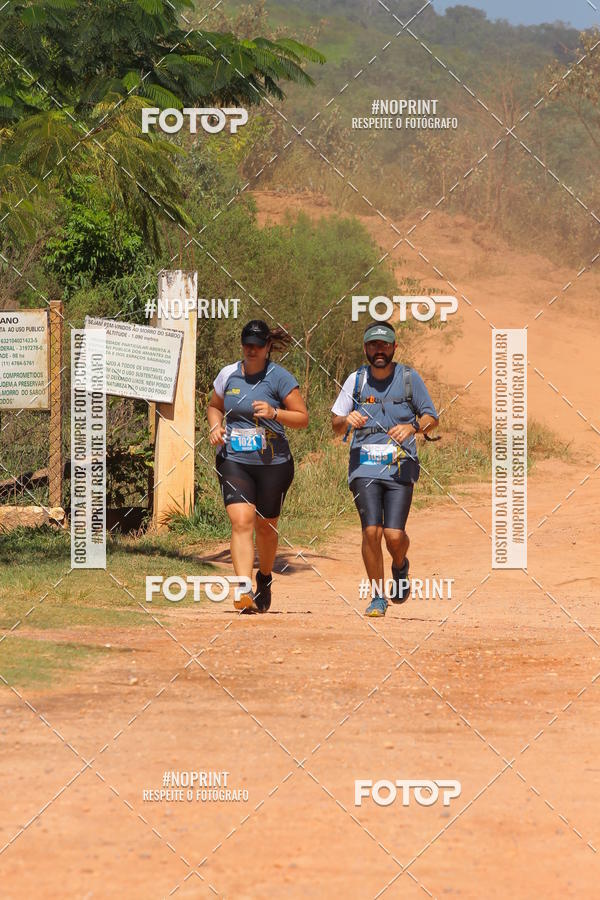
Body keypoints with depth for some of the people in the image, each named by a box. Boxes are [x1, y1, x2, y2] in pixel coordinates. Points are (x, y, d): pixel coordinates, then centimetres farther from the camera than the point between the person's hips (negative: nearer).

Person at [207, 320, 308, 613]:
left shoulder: (279, 377, -5)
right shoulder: (228, 374, 5)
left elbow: (303, 418, -4)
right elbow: (214, 407, 22)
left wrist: (274, 413, -20)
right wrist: (215, 427, 1)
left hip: (273, 463, -1)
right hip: (233, 460, 1)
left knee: (265, 526, 11)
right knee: (241, 521, -17)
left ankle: (264, 579, 39)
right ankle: (245, 590, -27)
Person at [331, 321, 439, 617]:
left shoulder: (409, 378, 4)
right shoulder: (356, 380, 7)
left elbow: (432, 417, 7)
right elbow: (335, 424, 10)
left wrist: (412, 427, -15)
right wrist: (347, 420, -14)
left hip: (400, 466, -1)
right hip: (364, 464, 1)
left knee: (394, 534, -12)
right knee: (371, 530, -13)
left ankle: (400, 567, 24)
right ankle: (378, 597, 2)